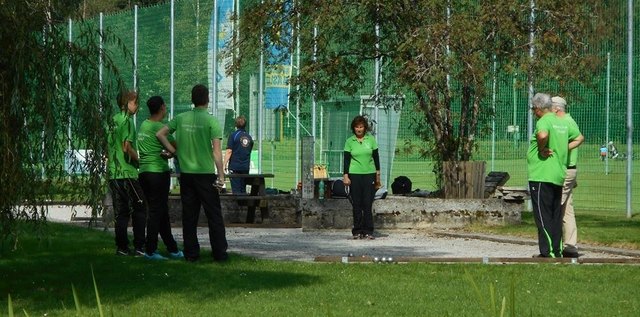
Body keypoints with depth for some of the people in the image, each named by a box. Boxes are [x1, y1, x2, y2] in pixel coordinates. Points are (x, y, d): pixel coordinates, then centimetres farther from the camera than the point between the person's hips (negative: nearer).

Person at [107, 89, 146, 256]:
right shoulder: (126, 120, -11)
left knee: (121, 211, 9)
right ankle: (139, 247, -3)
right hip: (127, 172, -8)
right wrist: (139, 160, -6)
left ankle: (121, 247, 7)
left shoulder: (113, 120, 14)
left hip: (113, 173, 8)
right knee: (139, 209, -1)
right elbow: (127, 147, -19)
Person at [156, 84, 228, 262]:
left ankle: (191, 254, 9)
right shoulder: (211, 121, -8)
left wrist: (174, 152, 10)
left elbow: (160, 134, 5)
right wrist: (221, 175, -8)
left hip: (186, 173, 4)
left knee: (189, 215, 8)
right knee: (214, 214, 3)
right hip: (206, 173, -4)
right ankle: (219, 253, 3)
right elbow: (216, 151, -11)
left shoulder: (181, 119, 4)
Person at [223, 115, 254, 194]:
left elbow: (229, 151, -11)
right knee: (243, 190, 10)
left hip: (235, 167, -5)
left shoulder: (233, 135, -6)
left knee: (236, 190, -5)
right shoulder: (249, 137, 10)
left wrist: (224, 165, -10)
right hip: (246, 167, 5)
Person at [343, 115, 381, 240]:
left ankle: (368, 231, -2)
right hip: (355, 174, 0)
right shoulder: (349, 141, 2)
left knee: (368, 204, -4)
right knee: (356, 204, 0)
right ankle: (357, 231, 5)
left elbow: (376, 157, 9)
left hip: (369, 174, 0)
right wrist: (345, 176, -5)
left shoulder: (371, 139, 4)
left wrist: (378, 174, 7)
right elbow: (346, 159, 2)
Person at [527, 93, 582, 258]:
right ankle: (558, 251, 15)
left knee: (543, 217, -5)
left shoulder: (543, 121, -12)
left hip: (541, 176, -8)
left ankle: (548, 252, -7)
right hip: (559, 176, 8)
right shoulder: (562, 122, 13)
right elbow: (579, 138, 26)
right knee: (556, 217, 13)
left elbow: (543, 135, -35)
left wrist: (542, 148, -17)